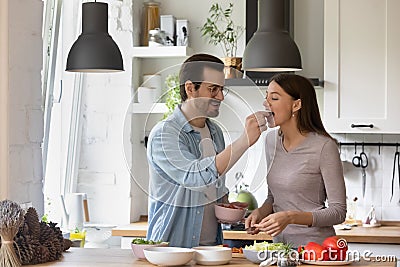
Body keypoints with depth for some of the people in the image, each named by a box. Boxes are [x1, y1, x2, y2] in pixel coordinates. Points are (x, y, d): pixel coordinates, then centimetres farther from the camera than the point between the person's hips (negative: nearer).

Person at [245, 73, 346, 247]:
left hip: (315, 244, -5)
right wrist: (260, 212, 0)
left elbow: (338, 211, -9)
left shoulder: (324, 146, -11)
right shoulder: (271, 140, 9)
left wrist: (290, 217, -20)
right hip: (279, 243, 5)